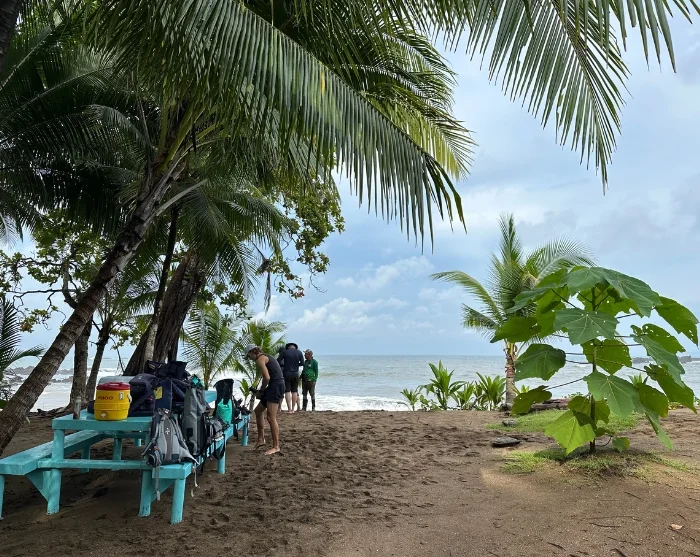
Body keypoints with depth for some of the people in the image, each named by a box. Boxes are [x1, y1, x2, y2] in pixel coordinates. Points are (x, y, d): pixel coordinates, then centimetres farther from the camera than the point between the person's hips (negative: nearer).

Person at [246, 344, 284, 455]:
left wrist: (260, 391, -3)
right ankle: (261, 439, 25)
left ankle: (276, 447, -1)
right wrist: (261, 391, 15)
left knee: (271, 418, -8)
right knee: (258, 410, 19)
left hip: (276, 386, -11)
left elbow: (267, 378, -18)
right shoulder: (266, 357, 21)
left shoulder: (260, 359, -9)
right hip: (275, 386, 11)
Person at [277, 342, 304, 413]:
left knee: (287, 391, 1)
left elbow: (277, 361, -4)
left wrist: (283, 365, 12)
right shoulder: (299, 352, 2)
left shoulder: (284, 352, -3)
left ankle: (289, 409, -6)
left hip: (287, 374, -2)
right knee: (294, 391, 9)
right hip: (295, 374, 2)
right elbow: (302, 363, 5)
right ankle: (293, 409, 10)